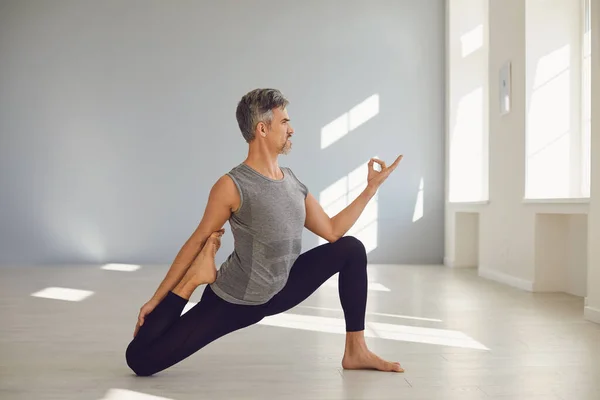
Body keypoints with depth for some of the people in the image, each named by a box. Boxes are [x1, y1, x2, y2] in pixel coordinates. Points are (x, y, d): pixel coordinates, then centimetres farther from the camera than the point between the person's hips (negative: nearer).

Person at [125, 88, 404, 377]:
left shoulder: (293, 182, 2)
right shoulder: (232, 187, -19)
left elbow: (333, 231, 5)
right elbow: (198, 241, -14)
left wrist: (371, 188, 4)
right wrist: (156, 299, -11)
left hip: (280, 292, 7)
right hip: (232, 302, -6)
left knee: (351, 248, 0)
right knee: (140, 358, -18)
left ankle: (355, 352, 5)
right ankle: (192, 282, 4)